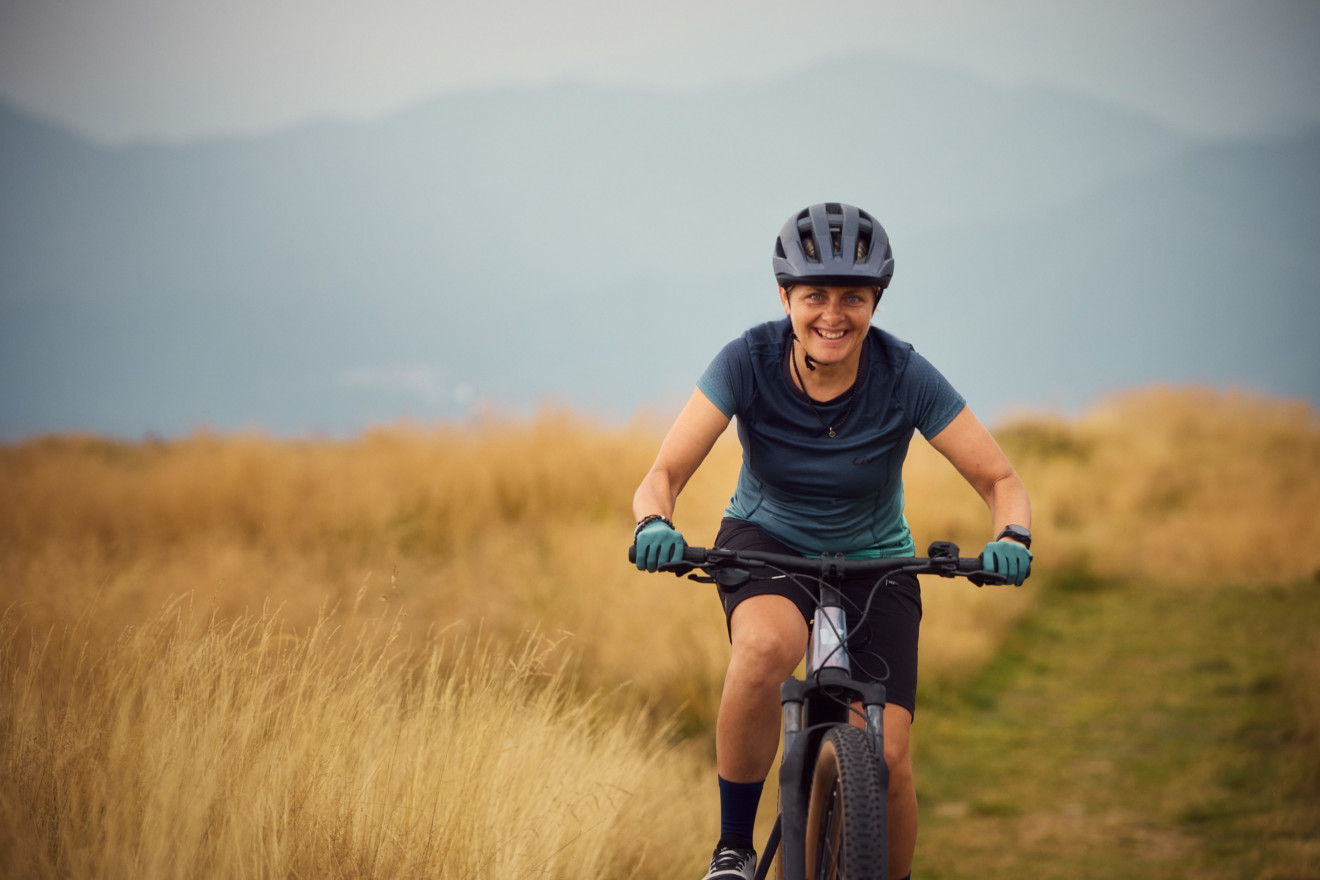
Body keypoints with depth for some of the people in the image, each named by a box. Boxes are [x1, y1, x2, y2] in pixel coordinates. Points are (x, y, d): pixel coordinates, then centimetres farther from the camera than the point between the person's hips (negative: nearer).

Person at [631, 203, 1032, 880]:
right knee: (765, 648, -37)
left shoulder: (904, 376, -22)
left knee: (886, 756, -16)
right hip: (766, 543, -1)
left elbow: (1000, 480, -16)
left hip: (874, 559, 1)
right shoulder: (751, 361, -21)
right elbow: (663, 474, -22)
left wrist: (1011, 539, -38)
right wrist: (655, 524, -45)